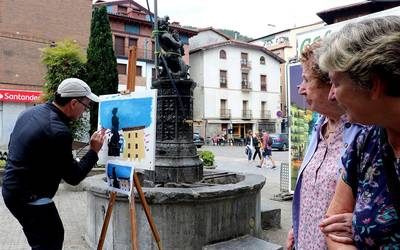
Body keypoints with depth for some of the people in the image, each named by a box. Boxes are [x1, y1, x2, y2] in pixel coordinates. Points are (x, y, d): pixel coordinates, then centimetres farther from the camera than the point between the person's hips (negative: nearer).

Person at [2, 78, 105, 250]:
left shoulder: (32, 111, 2)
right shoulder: (59, 131, -25)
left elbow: (12, 145, 16)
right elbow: (73, 177, -17)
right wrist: (93, 151, -7)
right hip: (30, 199, -10)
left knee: (55, 235, 21)